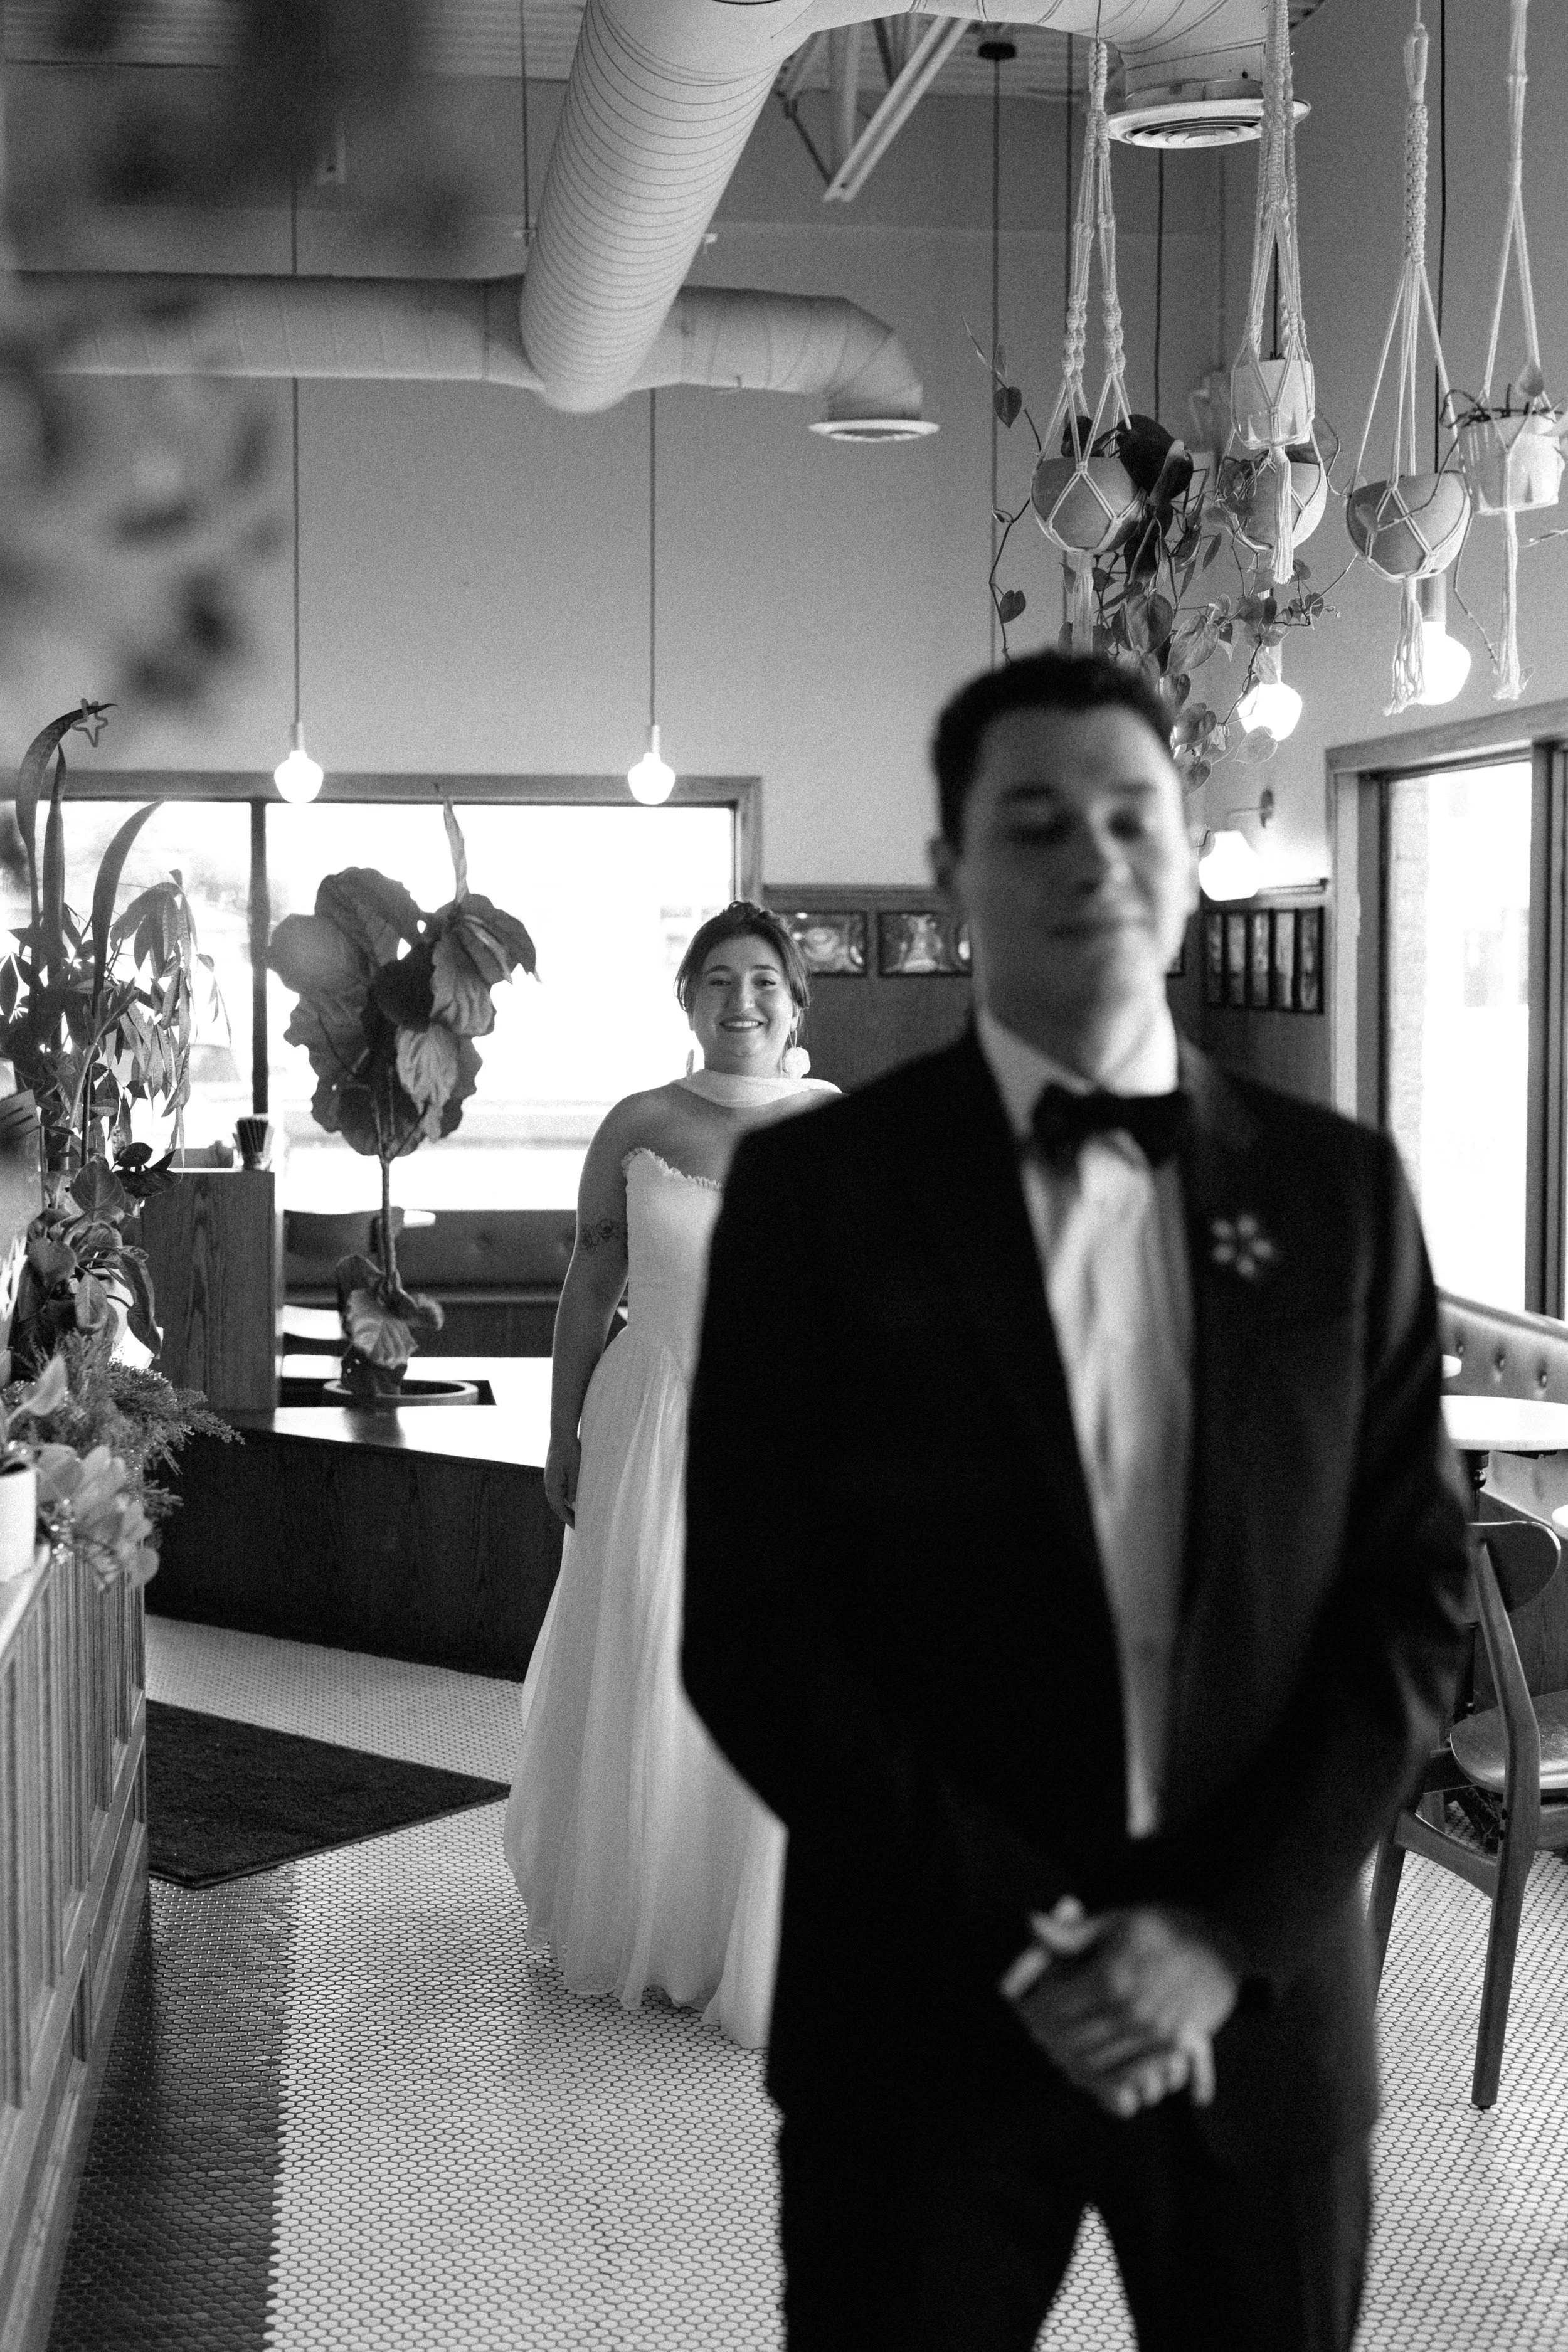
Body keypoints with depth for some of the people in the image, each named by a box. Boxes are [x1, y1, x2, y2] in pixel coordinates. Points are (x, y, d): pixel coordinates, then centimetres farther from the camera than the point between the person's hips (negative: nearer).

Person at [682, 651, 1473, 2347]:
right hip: (923, 2007, -2)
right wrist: (1019, 1934, -13)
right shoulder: (815, 1190, -5)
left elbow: (1411, 1601, 1)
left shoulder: (1336, 1188, 2)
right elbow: (750, 1632, -7)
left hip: (1262, 2000, 2)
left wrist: (1228, 1927, -10)